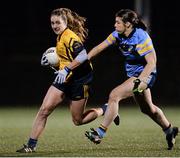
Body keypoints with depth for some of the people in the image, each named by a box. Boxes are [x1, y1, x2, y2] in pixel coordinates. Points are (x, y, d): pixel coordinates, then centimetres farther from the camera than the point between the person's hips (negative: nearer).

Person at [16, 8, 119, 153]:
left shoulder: (69, 36, -17)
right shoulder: (61, 36, 11)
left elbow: (83, 56, -30)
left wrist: (66, 69, -31)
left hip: (79, 79, -8)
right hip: (65, 78, 8)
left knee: (78, 120, 3)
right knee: (44, 110, -6)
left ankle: (104, 110, 27)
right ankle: (31, 145, -4)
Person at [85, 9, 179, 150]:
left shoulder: (141, 38, -24)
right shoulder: (117, 35, -2)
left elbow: (151, 62, -26)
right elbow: (99, 48, -1)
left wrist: (139, 80, -36)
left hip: (145, 74, -9)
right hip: (133, 74, 9)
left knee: (114, 95, -21)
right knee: (147, 108, 22)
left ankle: (100, 133, -19)